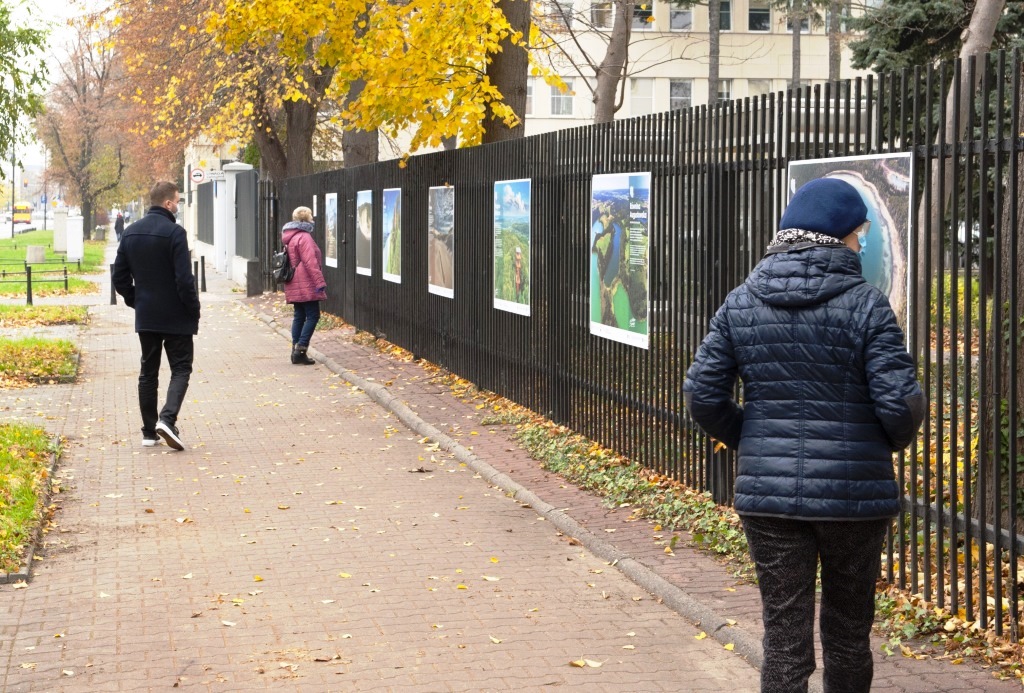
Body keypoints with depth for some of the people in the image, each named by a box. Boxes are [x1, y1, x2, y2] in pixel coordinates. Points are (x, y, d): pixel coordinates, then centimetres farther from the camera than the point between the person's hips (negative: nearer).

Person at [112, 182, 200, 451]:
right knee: (181, 368, 2)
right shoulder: (174, 232, -15)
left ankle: (149, 431, 13)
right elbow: (184, 279, -18)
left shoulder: (130, 233, 7)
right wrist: (194, 310, -7)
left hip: (145, 317, 6)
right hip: (175, 317, -6)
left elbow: (120, 278, 9)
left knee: (148, 371, 13)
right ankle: (167, 419, -19)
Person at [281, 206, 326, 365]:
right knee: (313, 316, -6)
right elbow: (311, 262, -21)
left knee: (299, 316, 10)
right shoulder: (304, 237, -14)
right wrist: (320, 281, -21)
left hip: (295, 286, 9)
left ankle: (296, 351, 7)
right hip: (306, 285, -9)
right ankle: (301, 348, -12)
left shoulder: (290, 237, 17)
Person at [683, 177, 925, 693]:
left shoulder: (740, 303, 1)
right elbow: (900, 403, -14)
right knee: (847, 632, 17)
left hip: (768, 491, 2)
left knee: (784, 638, 6)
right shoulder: (864, 304, -10)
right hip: (854, 492, -2)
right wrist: (891, 441, 8)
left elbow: (701, 394, 0)